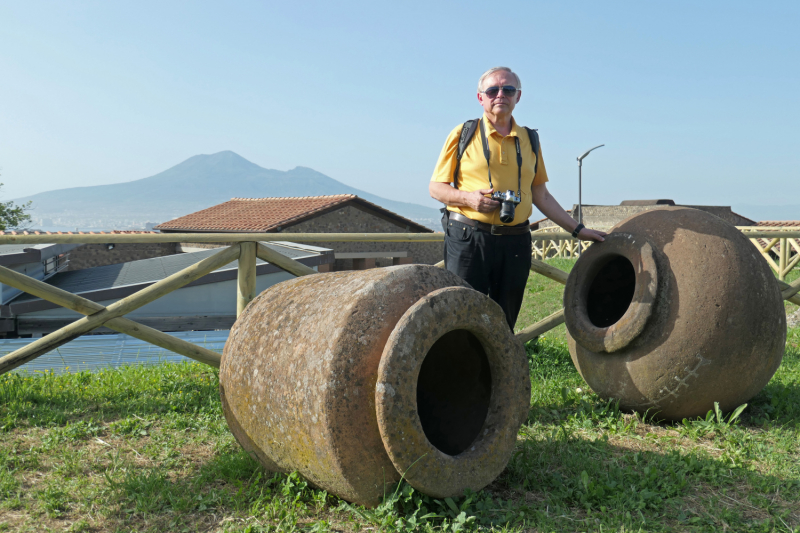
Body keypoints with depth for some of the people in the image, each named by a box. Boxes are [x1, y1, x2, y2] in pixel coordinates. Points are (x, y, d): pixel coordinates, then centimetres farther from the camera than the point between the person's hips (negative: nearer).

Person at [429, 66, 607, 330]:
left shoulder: (529, 140, 15)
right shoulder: (463, 134, 4)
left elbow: (541, 196, 18)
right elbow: (435, 187, 4)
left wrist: (577, 229, 15)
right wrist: (468, 197, -15)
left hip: (516, 242, 3)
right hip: (468, 239, -3)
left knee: (504, 323, 7)